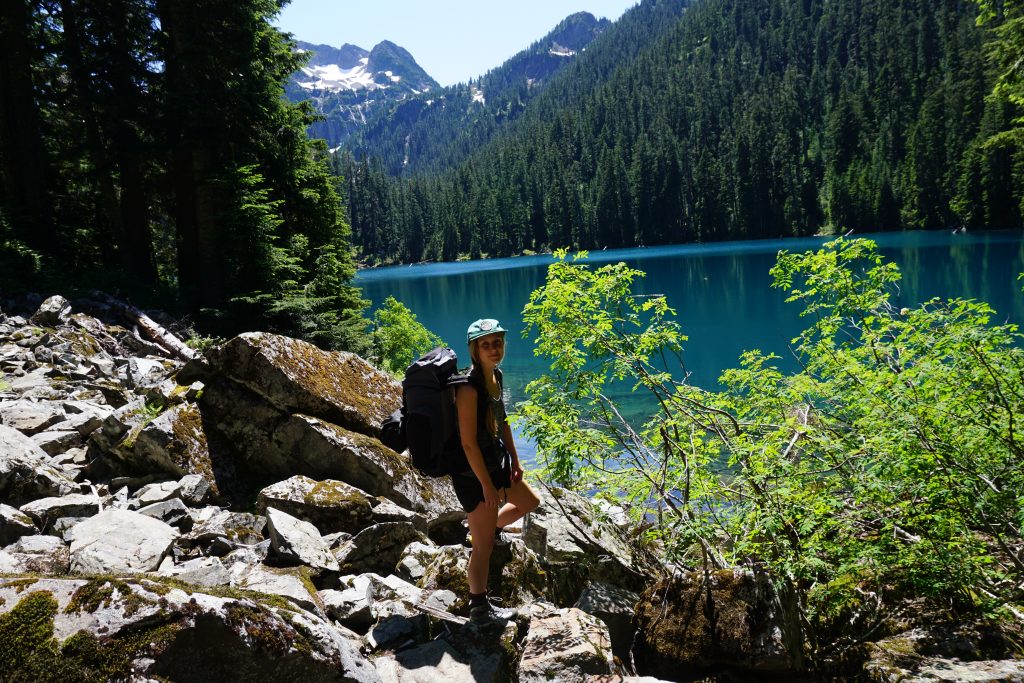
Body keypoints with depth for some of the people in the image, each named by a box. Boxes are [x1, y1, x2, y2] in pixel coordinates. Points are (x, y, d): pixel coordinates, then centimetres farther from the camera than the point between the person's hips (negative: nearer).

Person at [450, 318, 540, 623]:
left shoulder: (496, 375, 1)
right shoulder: (468, 387, -26)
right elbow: (468, 442, -25)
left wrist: (515, 460, 13)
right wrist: (487, 486, -21)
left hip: (496, 463, 9)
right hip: (473, 473, -9)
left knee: (530, 502, 27)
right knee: (484, 546, 3)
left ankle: (489, 528, 48)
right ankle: (479, 607, 21)